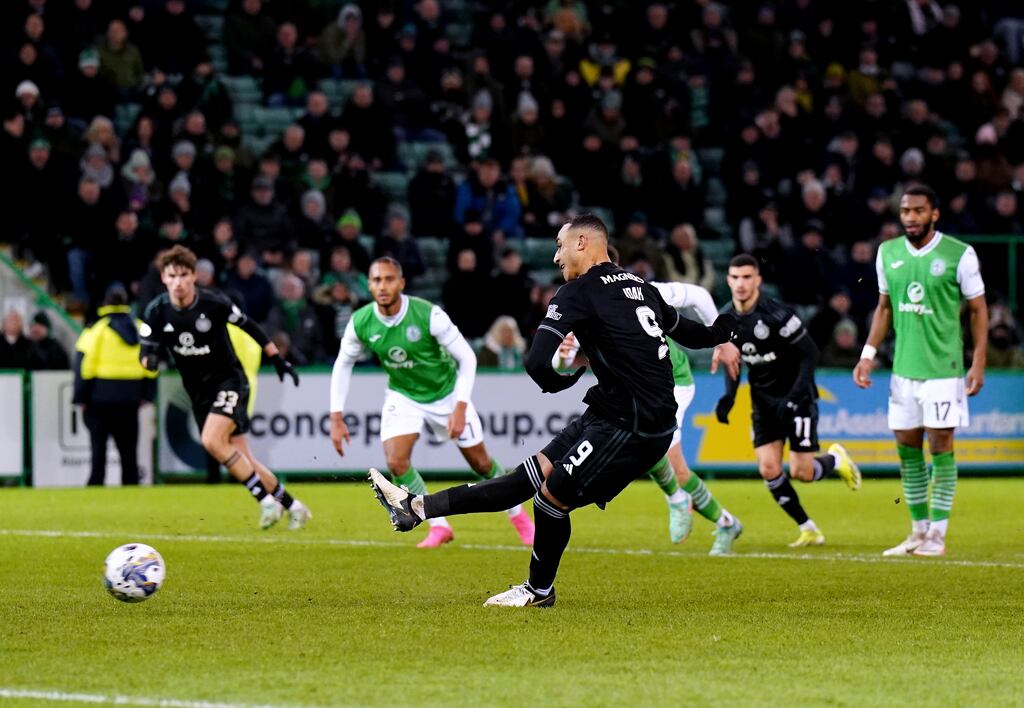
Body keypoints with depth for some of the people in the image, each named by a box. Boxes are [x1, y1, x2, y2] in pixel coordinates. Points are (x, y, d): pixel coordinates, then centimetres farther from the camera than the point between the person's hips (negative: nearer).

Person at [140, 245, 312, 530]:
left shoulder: (214, 303, -15)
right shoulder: (157, 311, -7)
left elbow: (249, 326, 0)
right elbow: (146, 351, -3)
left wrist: (278, 360, 5)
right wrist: (150, 360, -28)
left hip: (229, 380, -5)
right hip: (199, 392, 5)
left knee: (212, 440, -26)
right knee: (241, 459, 3)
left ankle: (266, 499, -16)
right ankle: (292, 506, 16)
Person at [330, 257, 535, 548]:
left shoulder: (429, 315, -28)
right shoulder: (360, 323, -18)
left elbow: (467, 358, -19)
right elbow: (343, 365, -1)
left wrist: (460, 408, -25)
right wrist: (336, 418, -5)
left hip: (446, 393, -2)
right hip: (403, 397, 2)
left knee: (481, 463, 6)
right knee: (396, 463, -18)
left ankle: (519, 516, 32)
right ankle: (439, 526, 0)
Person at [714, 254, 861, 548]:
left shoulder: (776, 315, -22)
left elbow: (809, 353, -16)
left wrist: (794, 396, -23)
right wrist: (729, 396, -3)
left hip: (797, 398, -6)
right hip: (763, 401, 6)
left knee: (800, 472, -9)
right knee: (768, 469, -7)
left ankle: (836, 459, 26)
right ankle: (808, 529, 8)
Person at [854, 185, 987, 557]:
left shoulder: (960, 255, -7)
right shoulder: (888, 253, 6)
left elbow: (978, 309, -1)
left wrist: (978, 363, -7)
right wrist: (868, 353, 9)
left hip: (943, 369, -5)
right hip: (903, 369, 5)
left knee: (940, 445, -3)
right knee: (907, 448, 7)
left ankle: (938, 534, 4)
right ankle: (918, 530, 17)